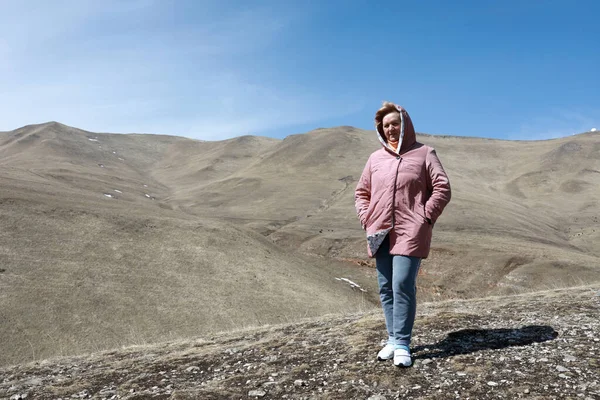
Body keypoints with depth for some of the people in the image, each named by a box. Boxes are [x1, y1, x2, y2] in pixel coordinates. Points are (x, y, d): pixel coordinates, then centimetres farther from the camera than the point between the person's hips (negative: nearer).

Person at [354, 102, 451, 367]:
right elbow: (361, 192, 19)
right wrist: (366, 220, 6)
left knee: (403, 286, -10)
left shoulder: (423, 153, 2)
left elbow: (442, 188, -1)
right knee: (386, 288, 8)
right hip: (381, 234, 5)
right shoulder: (376, 158, 14)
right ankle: (393, 340, 20)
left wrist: (425, 218, -9)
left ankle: (402, 344, -1)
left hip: (410, 233, -5)